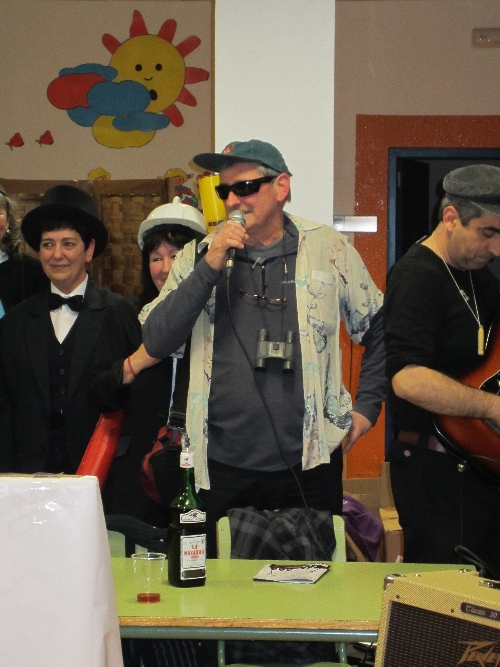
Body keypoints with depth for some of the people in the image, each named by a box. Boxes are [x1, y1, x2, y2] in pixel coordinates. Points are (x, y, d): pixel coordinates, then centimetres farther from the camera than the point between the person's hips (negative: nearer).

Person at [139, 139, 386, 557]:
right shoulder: (198, 257, 5)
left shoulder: (328, 250, 4)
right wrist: (210, 268, -13)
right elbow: (156, 343, -6)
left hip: (309, 465, 0)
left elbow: (379, 328, 14)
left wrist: (366, 406, 8)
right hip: (223, 469, 1)